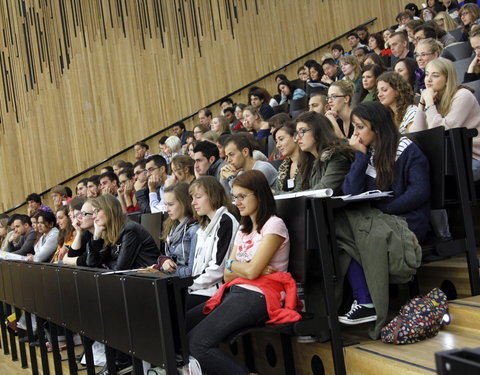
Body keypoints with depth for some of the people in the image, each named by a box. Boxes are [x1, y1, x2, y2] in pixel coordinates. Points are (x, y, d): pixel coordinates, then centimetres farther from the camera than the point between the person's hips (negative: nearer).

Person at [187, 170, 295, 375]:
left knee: (198, 342, -26)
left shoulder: (273, 225, -2)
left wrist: (232, 264, 7)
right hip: (233, 292, 8)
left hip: (257, 296, -8)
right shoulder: (243, 230, 24)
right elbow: (228, 275, 16)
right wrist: (244, 268, -3)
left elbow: (252, 271, -12)